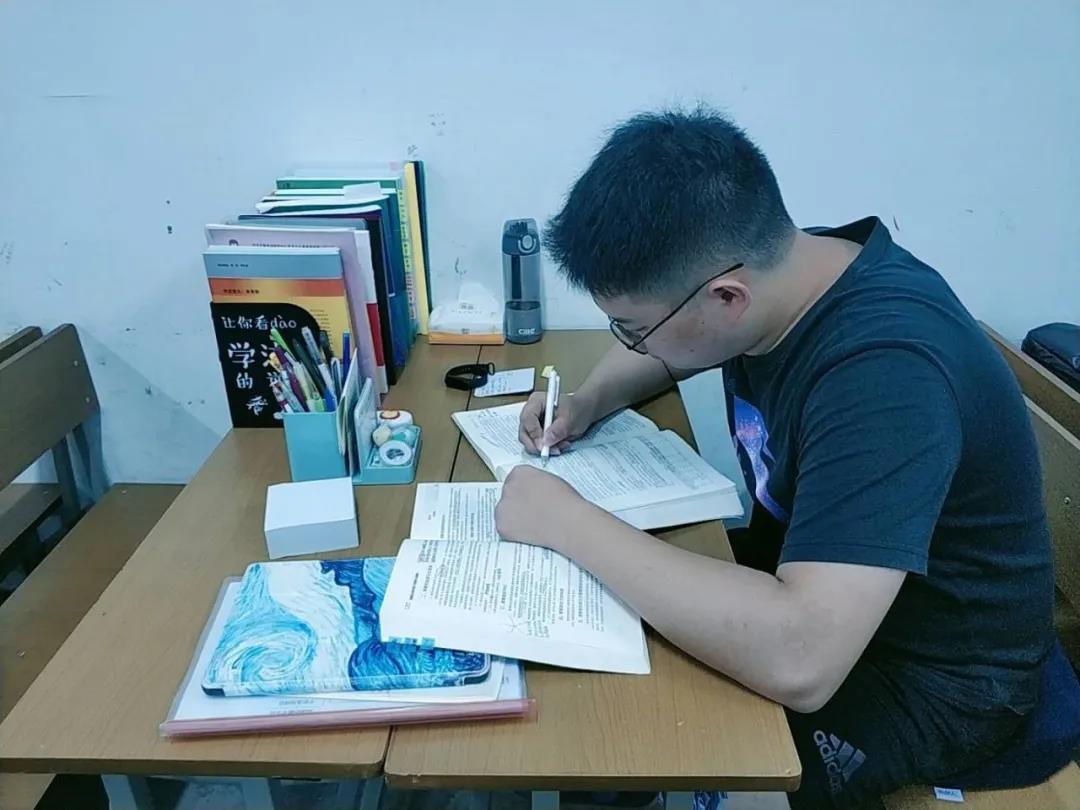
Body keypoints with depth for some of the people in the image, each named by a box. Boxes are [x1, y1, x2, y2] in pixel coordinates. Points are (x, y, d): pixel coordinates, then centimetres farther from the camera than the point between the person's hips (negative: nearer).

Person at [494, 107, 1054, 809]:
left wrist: (568, 522, -34)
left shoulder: (884, 370, -35)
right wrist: (590, 401, -8)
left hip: (930, 677, -7)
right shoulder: (764, 275, -10)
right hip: (802, 585, 7)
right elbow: (662, 350, 12)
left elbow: (798, 661, -44)